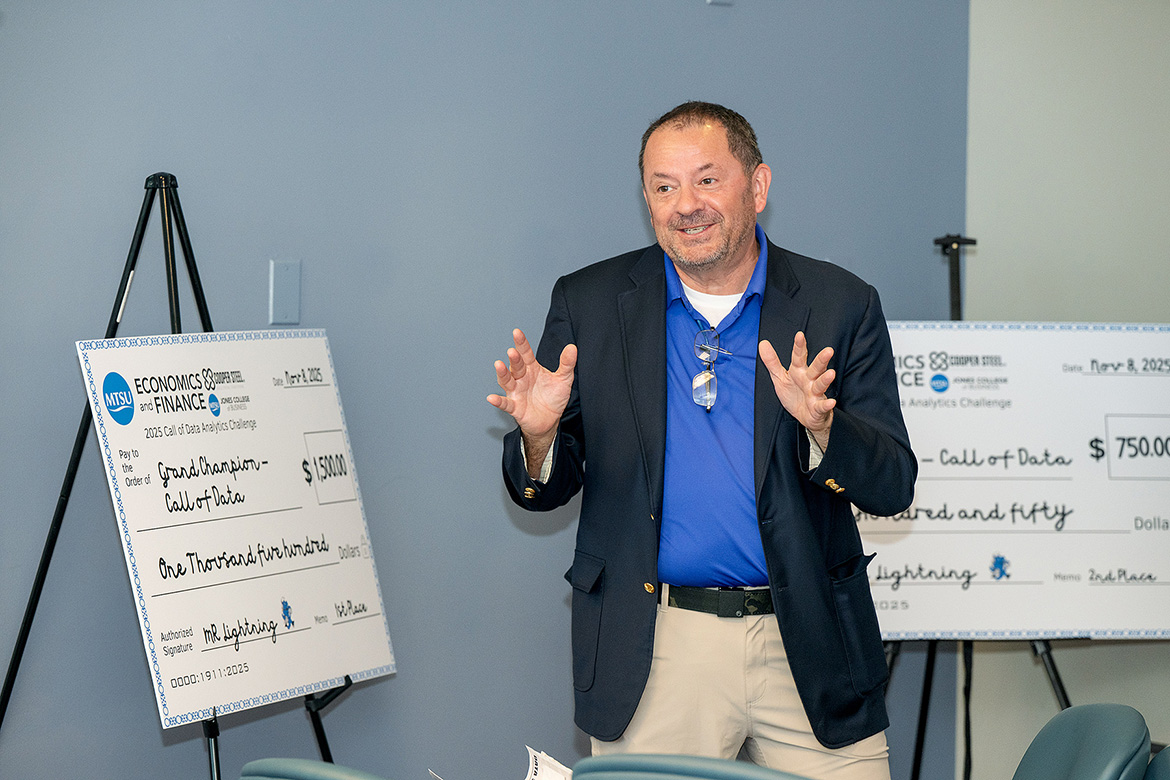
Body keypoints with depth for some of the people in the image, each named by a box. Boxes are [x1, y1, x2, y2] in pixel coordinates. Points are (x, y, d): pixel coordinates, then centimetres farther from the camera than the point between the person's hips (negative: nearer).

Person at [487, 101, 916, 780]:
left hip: (808, 650, 0)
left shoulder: (841, 305, 2)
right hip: (650, 659, 0)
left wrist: (819, 425, -22)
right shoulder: (589, 304, 4)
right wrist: (539, 436, -17)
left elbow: (894, 487, -3)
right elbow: (547, 491, 5)